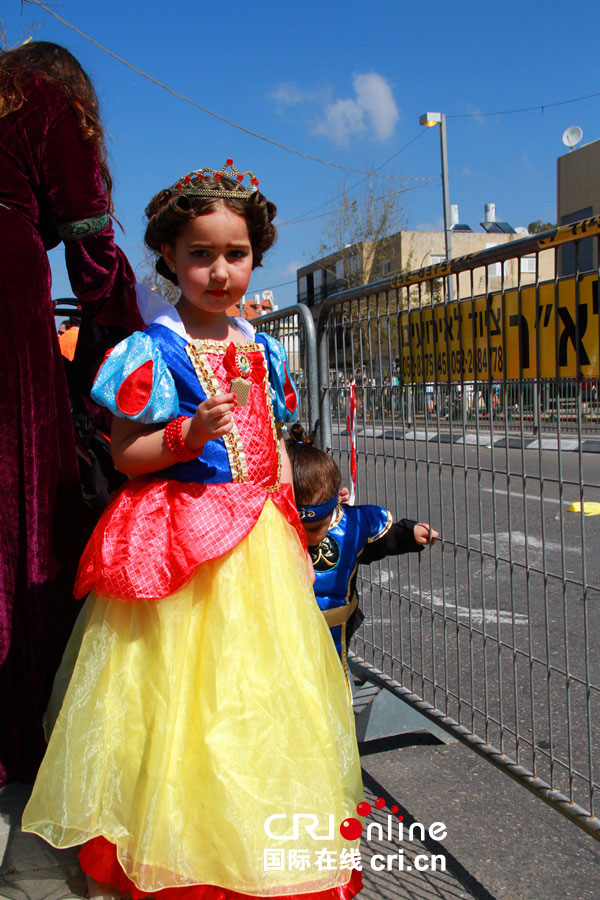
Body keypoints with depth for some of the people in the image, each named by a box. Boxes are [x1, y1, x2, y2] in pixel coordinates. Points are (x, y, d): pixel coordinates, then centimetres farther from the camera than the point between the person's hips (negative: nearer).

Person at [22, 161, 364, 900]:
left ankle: (260, 827, 31)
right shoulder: (153, 351, -7)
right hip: (179, 538, -6)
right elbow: (124, 455, -10)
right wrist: (189, 433, -24)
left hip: (258, 534, 6)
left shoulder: (260, 350, 11)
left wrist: (282, 482, 6)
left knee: (261, 677, 13)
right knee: (183, 688, -2)